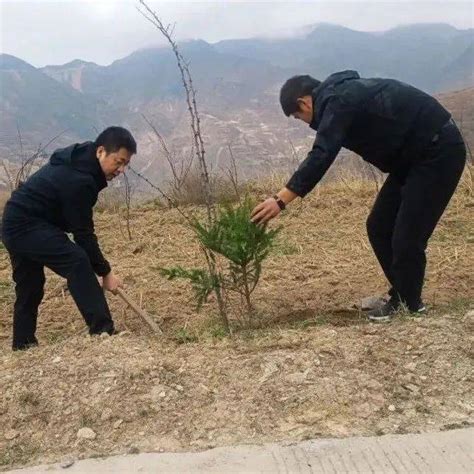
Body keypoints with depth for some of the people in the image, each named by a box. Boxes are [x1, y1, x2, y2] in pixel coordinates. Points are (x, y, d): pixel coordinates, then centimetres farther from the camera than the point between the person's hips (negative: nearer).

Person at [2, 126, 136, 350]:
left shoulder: (77, 161, 5)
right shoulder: (77, 180, -25)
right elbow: (83, 233, -21)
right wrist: (105, 272, -14)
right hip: (27, 226, -11)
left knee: (29, 288, 18)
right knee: (77, 262, -24)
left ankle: (23, 344, 30)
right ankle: (103, 331, -28)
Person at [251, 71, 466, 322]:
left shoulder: (338, 100, -19)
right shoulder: (343, 93, 13)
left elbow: (321, 156, -29)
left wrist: (281, 200, -32)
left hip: (440, 151, -10)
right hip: (415, 154, 10)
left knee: (407, 237, -7)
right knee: (379, 227, 10)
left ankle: (408, 304, 11)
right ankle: (402, 295, 23)